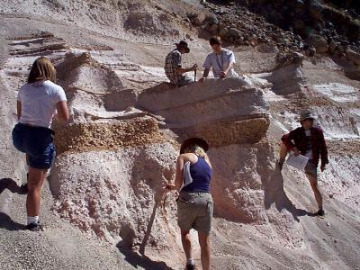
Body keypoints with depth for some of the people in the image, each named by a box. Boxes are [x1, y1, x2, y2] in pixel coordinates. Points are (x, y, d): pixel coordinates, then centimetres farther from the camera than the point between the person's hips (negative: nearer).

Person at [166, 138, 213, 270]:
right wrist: (174, 186, 36)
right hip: (206, 200, 3)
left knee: (184, 231, 22)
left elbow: (179, 182, -5)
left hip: (188, 199, -3)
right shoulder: (207, 162, 22)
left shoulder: (184, 157, 7)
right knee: (204, 240, 10)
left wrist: (176, 187, 18)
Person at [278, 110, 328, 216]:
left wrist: (323, 162, -4)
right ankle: (280, 163, -2)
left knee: (314, 186, -1)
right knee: (284, 143, -15)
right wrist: (293, 147, -30)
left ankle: (320, 209, 11)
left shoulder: (318, 131, -3)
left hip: (311, 162, -1)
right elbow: (285, 138, -16)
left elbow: (323, 147, 0)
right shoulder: (297, 132, -5)